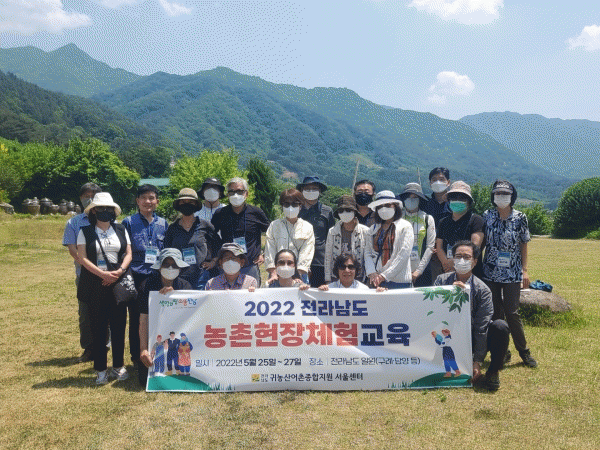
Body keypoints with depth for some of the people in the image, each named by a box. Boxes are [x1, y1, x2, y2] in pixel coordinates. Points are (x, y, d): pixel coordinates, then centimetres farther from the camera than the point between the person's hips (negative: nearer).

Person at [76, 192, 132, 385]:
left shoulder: (121, 230, 10)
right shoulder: (85, 232, 3)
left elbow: (128, 254, 7)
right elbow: (83, 258, -5)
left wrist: (119, 271, -11)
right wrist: (103, 274, -16)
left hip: (118, 283, 2)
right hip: (95, 285, -2)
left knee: (119, 325, 5)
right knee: (98, 327, 2)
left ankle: (118, 366, 17)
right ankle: (101, 369, 12)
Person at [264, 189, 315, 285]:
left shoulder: (307, 227, 8)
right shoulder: (274, 225, 10)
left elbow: (307, 253, 1)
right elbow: (269, 251, 3)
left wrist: (298, 274, -10)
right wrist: (273, 273, -8)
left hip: (300, 274, 0)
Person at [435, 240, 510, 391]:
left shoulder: (482, 290, -9)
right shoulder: (442, 281, -3)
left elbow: (481, 327, -13)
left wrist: (477, 362, -19)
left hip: (473, 339, -1)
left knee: (500, 326, -27)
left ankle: (493, 373, -7)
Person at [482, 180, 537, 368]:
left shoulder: (520, 218, -2)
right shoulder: (487, 216, 2)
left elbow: (524, 245, 4)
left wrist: (525, 270, 0)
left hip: (512, 273, -2)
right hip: (490, 272, 2)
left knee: (511, 312, -2)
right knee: (495, 313, 7)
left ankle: (523, 351, 15)